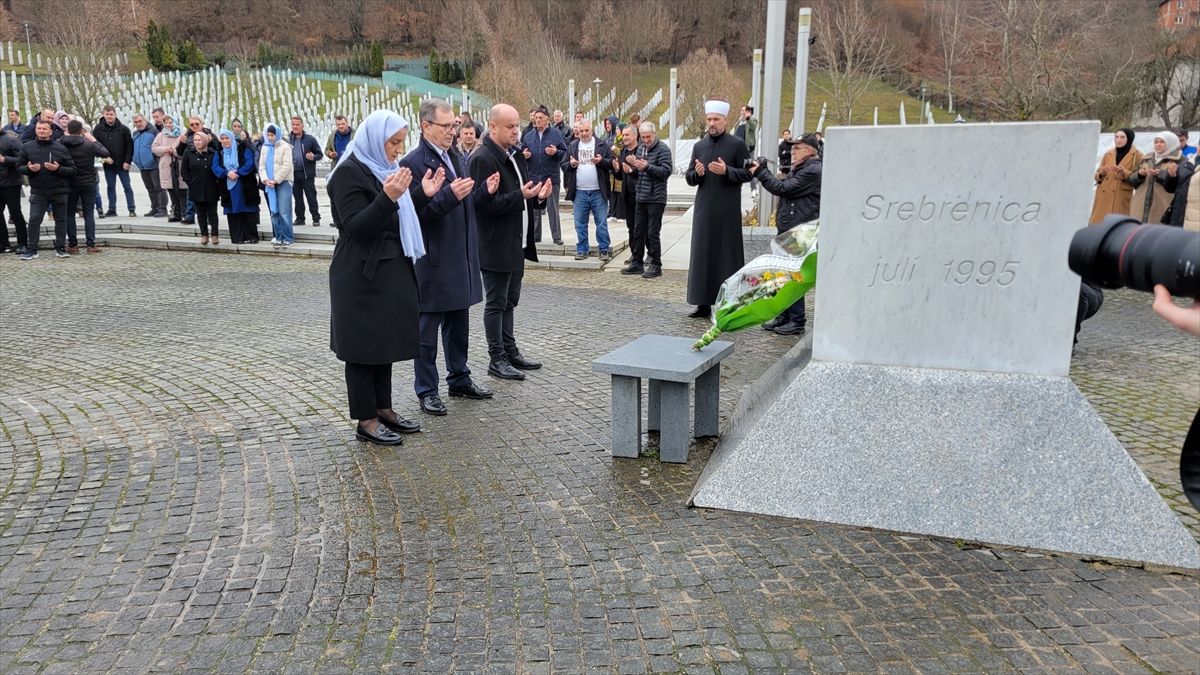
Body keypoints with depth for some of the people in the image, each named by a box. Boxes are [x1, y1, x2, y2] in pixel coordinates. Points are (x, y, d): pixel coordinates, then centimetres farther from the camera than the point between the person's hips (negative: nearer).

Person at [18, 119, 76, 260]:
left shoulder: (60, 148, 1)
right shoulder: (27, 147, 4)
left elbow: (72, 169, 0)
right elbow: (19, 167, 8)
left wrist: (58, 169, -17)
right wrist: (29, 168, -13)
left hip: (59, 190, 0)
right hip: (38, 191, 0)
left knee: (60, 220, 8)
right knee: (34, 219, -4)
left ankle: (60, 248, 18)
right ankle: (31, 250, 2)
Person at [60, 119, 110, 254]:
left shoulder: (60, 145, -8)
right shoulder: (89, 145, -11)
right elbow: (105, 153, -3)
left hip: (69, 184, 1)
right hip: (88, 183, -1)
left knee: (69, 214, 10)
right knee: (89, 213, 4)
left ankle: (72, 245, 8)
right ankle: (90, 244, -2)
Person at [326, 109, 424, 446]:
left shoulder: (383, 168, 14)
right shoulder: (350, 172, -13)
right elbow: (354, 226, -21)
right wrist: (388, 198, -31)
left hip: (390, 270, 9)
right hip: (362, 275, -9)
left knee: (385, 340, 14)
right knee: (364, 343, 0)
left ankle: (383, 409, 24)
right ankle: (365, 419, 10)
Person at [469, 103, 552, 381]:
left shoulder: (515, 155, 13)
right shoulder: (482, 159, -15)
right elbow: (484, 203, -21)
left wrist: (538, 196, 2)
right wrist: (520, 196, -25)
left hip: (516, 243, 9)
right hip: (496, 246, -9)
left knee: (509, 301, 16)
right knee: (496, 303, 1)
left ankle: (510, 352, 27)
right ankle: (497, 359, 10)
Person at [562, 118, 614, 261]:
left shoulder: (602, 145, 3)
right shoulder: (572, 146, 10)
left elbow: (612, 163, 0)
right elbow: (563, 165, 10)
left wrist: (602, 161, -18)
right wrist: (571, 164, -11)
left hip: (598, 191, -2)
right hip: (579, 192, 2)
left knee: (601, 222, 2)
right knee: (580, 223, 7)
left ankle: (604, 250, 10)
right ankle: (582, 250, 16)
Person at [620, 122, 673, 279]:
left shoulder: (662, 149, -8)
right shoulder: (640, 148, 14)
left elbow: (666, 171, -18)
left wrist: (647, 167, -26)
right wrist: (633, 164, -3)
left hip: (656, 198, -7)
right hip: (641, 197, 7)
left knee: (653, 234, -3)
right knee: (638, 231, 11)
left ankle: (655, 266, 5)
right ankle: (637, 263, 20)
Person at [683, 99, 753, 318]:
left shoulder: (737, 145, -1)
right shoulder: (699, 146, 12)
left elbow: (748, 173, -3)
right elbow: (689, 177, 13)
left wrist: (726, 171, -17)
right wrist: (696, 173, -8)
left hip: (728, 211, -4)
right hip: (704, 209, 4)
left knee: (727, 254, 0)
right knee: (702, 254, 5)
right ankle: (704, 304, 12)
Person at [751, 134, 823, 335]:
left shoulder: (812, 171, -14)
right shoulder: (801, 169, 20)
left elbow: (783, 188, -16)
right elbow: (783, 189, 19)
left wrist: (761, 172, -8)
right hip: (788, 230, 10)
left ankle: (797, 321, 1)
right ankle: (784, 316, 22)